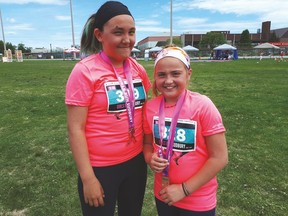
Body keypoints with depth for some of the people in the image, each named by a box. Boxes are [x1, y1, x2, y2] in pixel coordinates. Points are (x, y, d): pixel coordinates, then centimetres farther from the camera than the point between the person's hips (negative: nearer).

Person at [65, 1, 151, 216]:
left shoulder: (138, 69, 0)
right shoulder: (85, 71, -16)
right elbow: (75, 129, -15)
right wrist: (88, 178, -14)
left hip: (136, 161, 5)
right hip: (100, 168, -5)